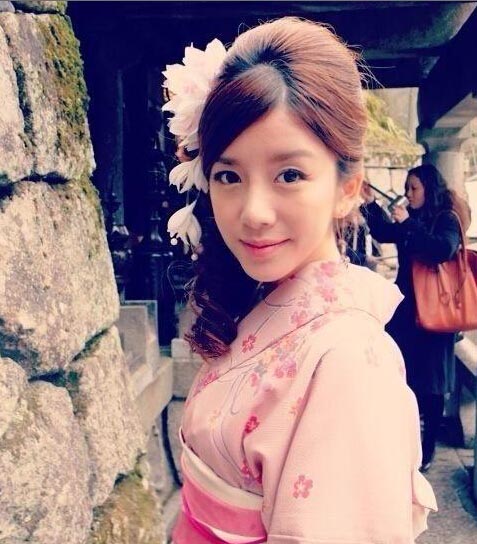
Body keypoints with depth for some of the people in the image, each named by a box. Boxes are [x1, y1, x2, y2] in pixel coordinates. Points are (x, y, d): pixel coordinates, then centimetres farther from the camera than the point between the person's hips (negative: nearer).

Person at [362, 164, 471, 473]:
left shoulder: (447, 219, -9)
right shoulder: (413, 218, 8)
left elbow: (444, 250, -27)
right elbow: (383, 234, 20)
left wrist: (409, 223, -24)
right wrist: (371, 204, 8)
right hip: (405, 306, 6)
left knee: (429, 381, 2)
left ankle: (429, 445, 15)